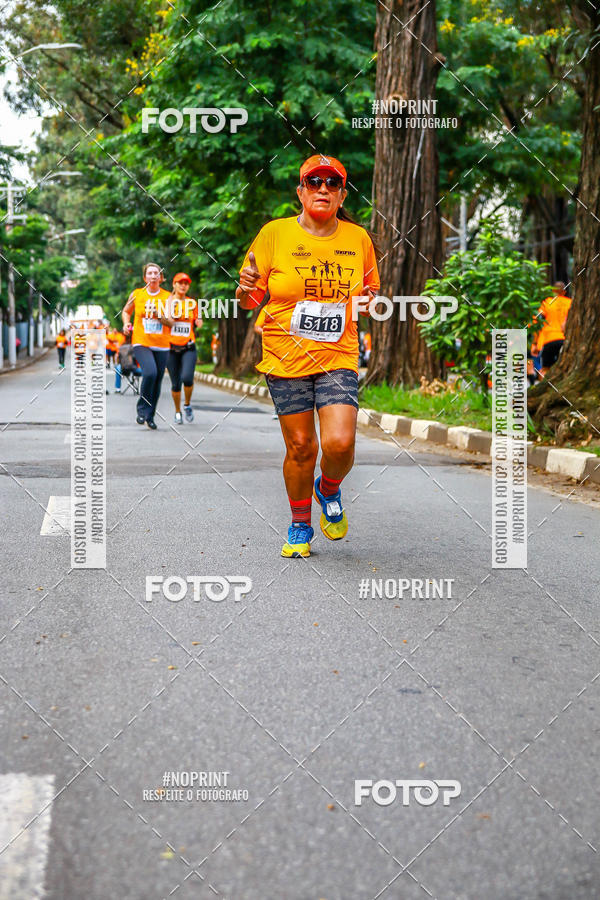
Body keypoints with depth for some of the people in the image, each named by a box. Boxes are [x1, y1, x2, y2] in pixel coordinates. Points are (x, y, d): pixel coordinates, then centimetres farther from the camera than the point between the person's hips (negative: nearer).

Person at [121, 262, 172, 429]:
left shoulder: (167, 297, 5)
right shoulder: (136, 294, 5)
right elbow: (126, 311, 22)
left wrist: (159, 315, -14)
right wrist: (126, 323, 2)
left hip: (161, 345, 2)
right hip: (141, 342, -2)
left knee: (157, 381, 4)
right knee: (150, 372, -26)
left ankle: (150, 416, 20)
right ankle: (142, 409, -10)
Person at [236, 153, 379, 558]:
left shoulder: (358, 238, 6)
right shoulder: (275, 234, -1)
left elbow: (370, 291, 20)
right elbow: (250, 301, 2)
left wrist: (371, 298, -4)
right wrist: (246, 289, -22)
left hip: (339, 358, 1)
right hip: (286, 358, -1)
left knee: (340, 444, -14)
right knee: (300, 446, 2)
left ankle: (329, 489, 22)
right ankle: (300, 525, 25)